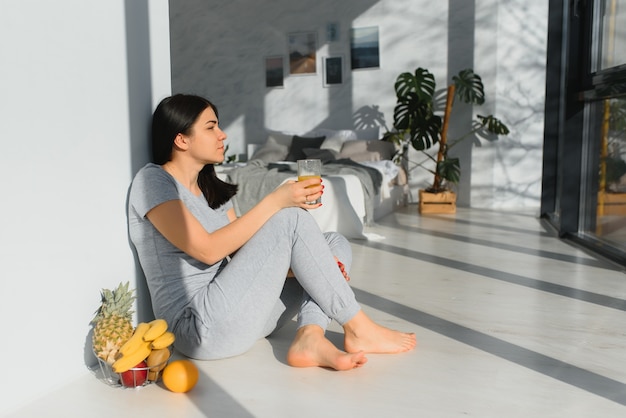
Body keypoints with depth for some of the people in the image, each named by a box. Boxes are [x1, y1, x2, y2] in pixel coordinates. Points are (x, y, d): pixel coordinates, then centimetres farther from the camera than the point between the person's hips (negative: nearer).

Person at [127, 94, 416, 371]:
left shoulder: (211, 188, 16)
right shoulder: (152, 181, -7)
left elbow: (245, 249, 9)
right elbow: (208, 250, -20)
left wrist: (319, 270, -5)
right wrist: (275, 201, -20)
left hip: (229, 315, 8)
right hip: (200, 328, -8)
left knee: (336, 244, 2)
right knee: (291, 219, -19)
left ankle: (310, 337, -22)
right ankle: (358, 330, -9)